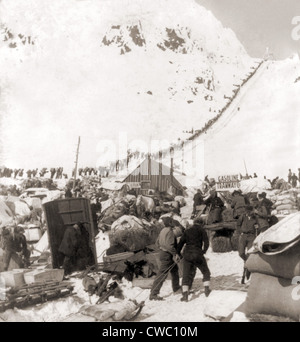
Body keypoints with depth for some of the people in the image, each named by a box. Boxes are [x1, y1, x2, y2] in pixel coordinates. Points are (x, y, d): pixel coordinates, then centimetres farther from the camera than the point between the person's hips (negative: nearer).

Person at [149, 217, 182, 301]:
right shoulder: (170, 232, -22)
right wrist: (175, 254, -21)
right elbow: (170, 246, -29)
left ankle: (176, 287, 44)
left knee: (175, 269, 26)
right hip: (167, 255, -10)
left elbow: (157, 242, 13)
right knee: (162, 275, -5)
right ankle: (153, 294, -1)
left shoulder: (163, 230, 6)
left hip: (162, 252, 10)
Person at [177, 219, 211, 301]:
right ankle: (206, 289, 14)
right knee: (206, 272, 19)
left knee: (186, 274, 5)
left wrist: (177, 253, 5)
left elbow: (181, 242, 7)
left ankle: (185, 294, -5)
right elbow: (206, 242, -8)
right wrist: (203, 252, -5)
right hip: (197, 254, -3)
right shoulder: (202, 231, 4)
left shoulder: (187, 231, 14)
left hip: (187, 254, 3)